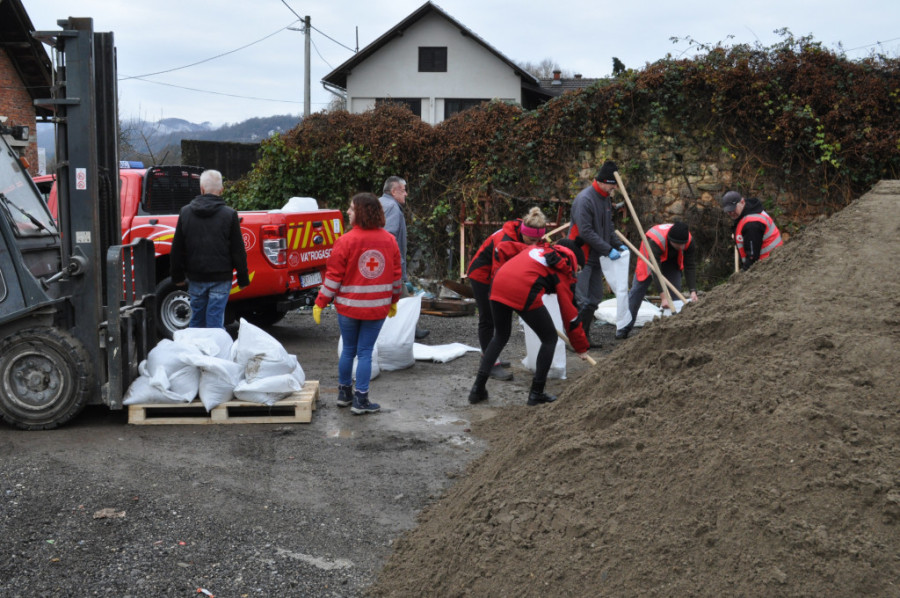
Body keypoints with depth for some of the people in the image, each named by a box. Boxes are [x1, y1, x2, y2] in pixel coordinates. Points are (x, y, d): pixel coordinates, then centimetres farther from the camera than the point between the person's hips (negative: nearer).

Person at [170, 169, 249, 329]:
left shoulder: (185, 212, 3)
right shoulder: (229, 214, -6)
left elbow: (177, 249, 7)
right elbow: (238, 251, -4)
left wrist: (177, 276, 16)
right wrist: (243, 278, 5)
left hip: (195, 278, 3)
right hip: (220, 279, -3)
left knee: (196, 321, 14)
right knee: (215, 322, 0)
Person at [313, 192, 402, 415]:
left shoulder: (346, 241, -13)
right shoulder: (389, 241, 0)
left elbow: (333, 277, -10)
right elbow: (396, 275, 7)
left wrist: (320, 304, -1)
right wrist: (394, 301, 20)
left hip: (348, 306, -1)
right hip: (378, 307, 1)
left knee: (348, 350, 14)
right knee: (365, 352, 6)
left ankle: (344, 393, 27)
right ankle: (361, 400, 6)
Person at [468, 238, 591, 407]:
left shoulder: (539, 248, 29)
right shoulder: (563, 271, 14)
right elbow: (570, 313, 15)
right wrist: (581, 348, 23)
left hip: (498, 285, 6)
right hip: (524, 292, -6)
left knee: (500, 337, 27)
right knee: (549, 339, 16)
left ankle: (478, 388, 20)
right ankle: (536, 393, 17)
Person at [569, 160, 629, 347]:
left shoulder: (606, 198, 12)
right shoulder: (585, 199, -18)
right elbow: (585, 232, -23)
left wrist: (617, 245, 7)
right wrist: (608, 250, -22)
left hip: (597, 257, 9)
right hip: (581, 257, -9)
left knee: (595, 298, 12)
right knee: (581, 300, -10)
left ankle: (585, 336, 20)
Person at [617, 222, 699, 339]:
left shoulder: (689, 241, -32)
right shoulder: (655, 241, -45)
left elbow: (690, 267, -26)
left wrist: (693, 291, -37)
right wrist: (663, 296, -50)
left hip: (672, 261, 4)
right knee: (637, 291, -2)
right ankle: (625, 329, 6)